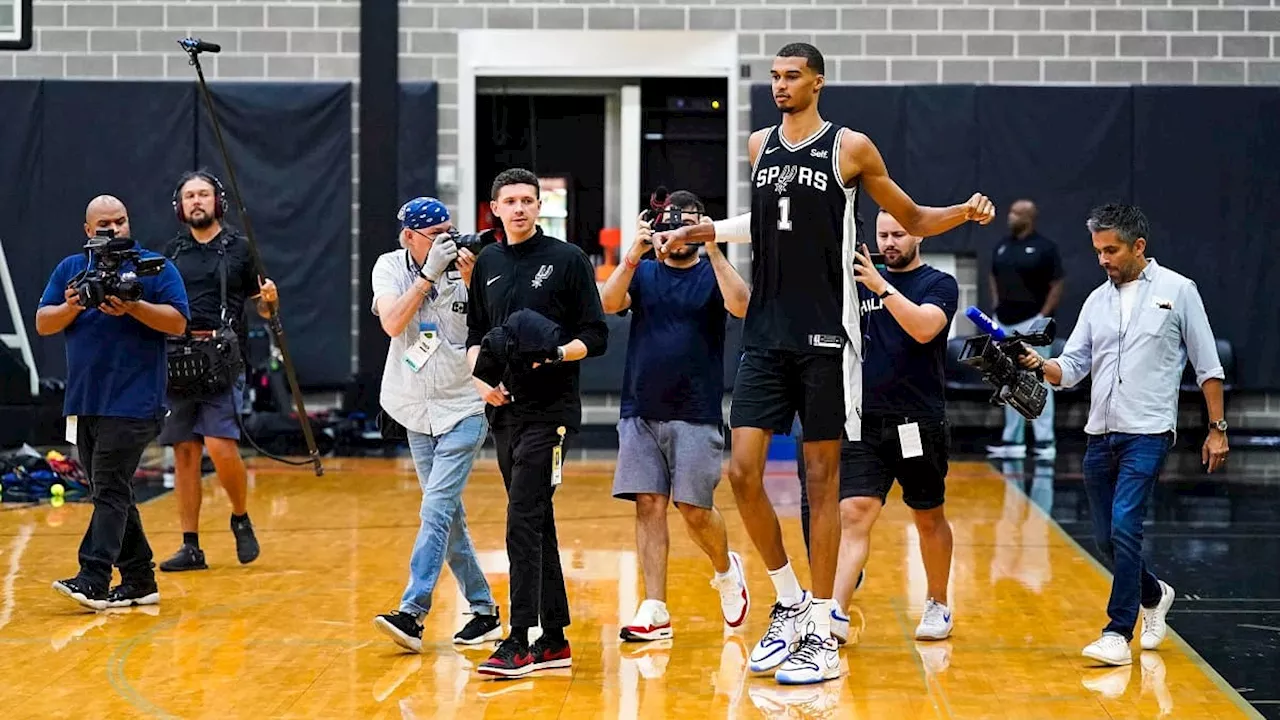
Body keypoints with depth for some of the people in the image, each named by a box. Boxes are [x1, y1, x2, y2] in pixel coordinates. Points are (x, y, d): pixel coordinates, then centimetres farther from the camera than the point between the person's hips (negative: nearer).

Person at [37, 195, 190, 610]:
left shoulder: (154, 267, 1)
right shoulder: (70, 269, 14)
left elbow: (178, 322, -7)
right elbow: (43, 324, 10)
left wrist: (134, 307, -19)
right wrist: (72, 307, -9)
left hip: (132, 403, -6)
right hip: (83, 402, 6)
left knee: (110, 491, -12)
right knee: (110, 495, 9)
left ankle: (93, 580, -17)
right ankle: (138, 581, 16)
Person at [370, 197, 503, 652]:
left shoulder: (463, 267, -8)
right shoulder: (391, 267, -2)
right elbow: (392, 324, -18)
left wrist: (470, 282, -22)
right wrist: (430, 273, -22)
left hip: (463, 409, -4)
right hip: (418, 409, 4)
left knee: (437, 509, -14)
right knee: (448, 515, 9)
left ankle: (412, 614, -19)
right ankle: (484, 611, 19)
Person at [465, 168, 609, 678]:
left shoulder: (567, 259, -3)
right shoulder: (488, 264, 12)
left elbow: (597, 337, -4)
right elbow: (475, 334, 19)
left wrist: (555, 353, -21)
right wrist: (480, 377, 2)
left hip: (550, 411, -6)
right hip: (504, 410, 6)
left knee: (523, 522, -14)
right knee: (537, 524, 10)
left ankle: (520, 643, -13)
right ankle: (554, 640, 17)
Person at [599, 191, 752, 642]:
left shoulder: (712, 274, 5)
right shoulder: (643, 274, 11)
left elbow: (740, 306, -16)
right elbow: (609, 303, -7)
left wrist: (714, 251, -22)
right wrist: (635, 254, -19)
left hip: (696, 414, -2)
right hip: (641, 413, 2)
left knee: (694, 509, -5)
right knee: (648, 505, -3)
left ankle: (726, 571, 25)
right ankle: (654, 612, -2)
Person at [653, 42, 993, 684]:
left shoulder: (850, 148, -4)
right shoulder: (758, 146, 11)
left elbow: (914, 220, 3)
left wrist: (964, 212, -14)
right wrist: (700, 232, 23)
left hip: (825, 336, -5)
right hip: (766, 336, 5)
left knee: (822, 479, 0)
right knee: (743, 471, -3)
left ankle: (821, 634, 6)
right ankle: (789, 603, 16)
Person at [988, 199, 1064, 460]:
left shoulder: (1044, 247, -7)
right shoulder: (1002, 245, 11)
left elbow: (1057, 286, -8)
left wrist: (1043, 316, -13)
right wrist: (997, 305, 11)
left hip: (1031, 322, -7)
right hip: (1004, 323, 7)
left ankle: (1045, 441, -5)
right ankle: (1012, 440, 16)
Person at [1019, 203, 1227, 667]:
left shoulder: (1178, 291, 0)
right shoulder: (1097, 301, 13)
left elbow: (1207, 366, 3)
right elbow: (1072, 368, 9)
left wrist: (1217, 428, 0)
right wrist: (1041, 365, -12)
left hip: (1148, 434, -5)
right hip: (1100, 435, 6)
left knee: (1124, 528, -18)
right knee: (1106, 538, 9)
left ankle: (1118, 634, -13)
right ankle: (1153, 596, 37)